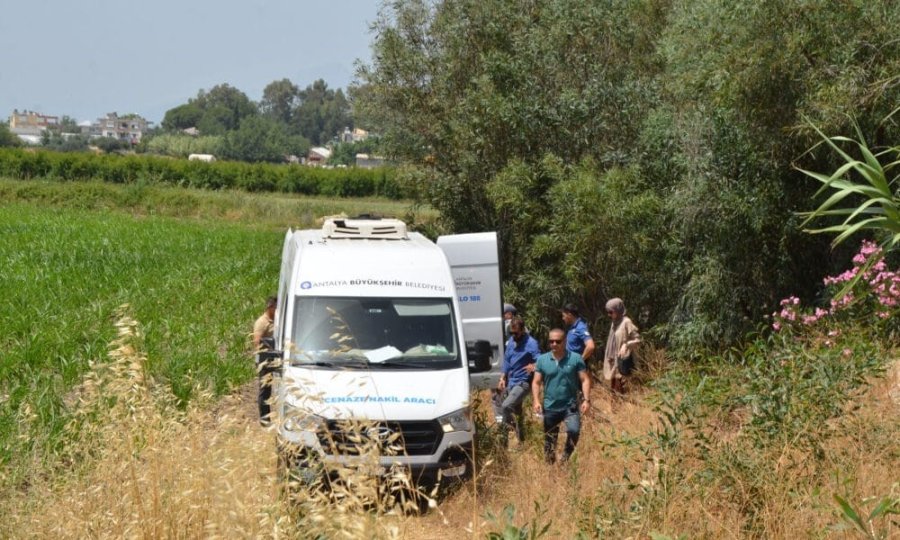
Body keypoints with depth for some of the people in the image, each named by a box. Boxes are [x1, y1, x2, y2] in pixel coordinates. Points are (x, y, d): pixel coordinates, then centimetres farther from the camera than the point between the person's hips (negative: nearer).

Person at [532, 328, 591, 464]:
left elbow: (585, 380, -3)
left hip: (570, 406, -2)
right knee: (549, 442, 9)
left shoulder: (575, 358, -4)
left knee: (574, 430, -26)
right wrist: (536, 401, -12)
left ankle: (566, 456, -2)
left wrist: (586, 400, -15)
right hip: (550, 407, 2)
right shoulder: (542, 360, 1)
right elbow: (536, 383, 3)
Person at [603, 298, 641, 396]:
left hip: (622, 360, -8)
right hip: (613, 360, 8)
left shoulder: (626, 322, -12)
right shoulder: (614, 323, 12)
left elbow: (637, 340, -13)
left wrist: (626, 345, -29)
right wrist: (609, 358, 15)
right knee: (613, 387, 11)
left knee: (619, 388, -8)